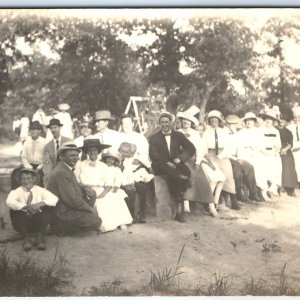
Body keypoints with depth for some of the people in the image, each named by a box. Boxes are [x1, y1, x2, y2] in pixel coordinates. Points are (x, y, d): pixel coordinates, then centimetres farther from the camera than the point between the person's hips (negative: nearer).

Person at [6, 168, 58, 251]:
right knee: (13, 210, -27)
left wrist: (40, 204, -28)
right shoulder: (17, 191, 4)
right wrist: (26, 207, -32)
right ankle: (26, 238, -28)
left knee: (49, 207, -23)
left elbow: (54, 199, -12)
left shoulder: (40, 190, 6)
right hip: (23, 222, 0)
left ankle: (40, 236, -26)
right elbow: (9, 201, -19)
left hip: (38, 221, 0)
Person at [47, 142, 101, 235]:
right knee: (96, 221, -12)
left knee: (92, 194, 8)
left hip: (68, 206, 10)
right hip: (61, 212, -10)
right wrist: (90, 208, -12)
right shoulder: (60, 172, -23)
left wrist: (85, 189, -5)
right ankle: (63, 228, 0)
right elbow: (72, 199, -24)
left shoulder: (68, 168, 8)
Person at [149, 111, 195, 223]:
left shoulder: (178, 135, 16)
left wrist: (179, 159, -12)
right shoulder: (154, 138, 13)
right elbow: (153, 155, -3)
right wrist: (167, 162, -18)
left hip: (176, 165, 1)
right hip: (161, 167, -1)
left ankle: (179, 210, -31)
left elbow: (191, 149, 5)